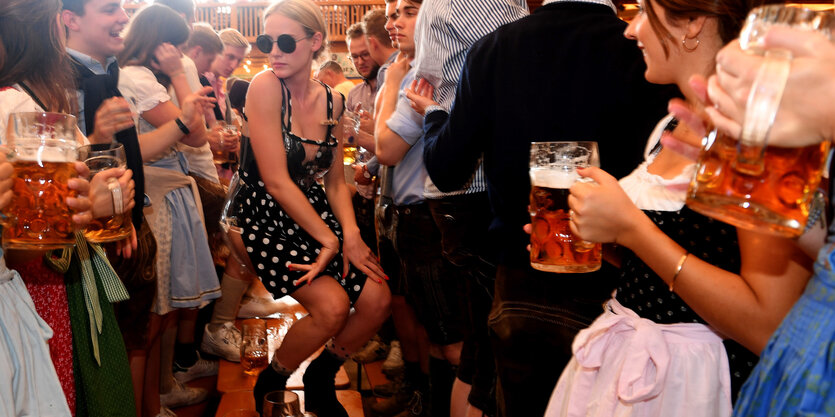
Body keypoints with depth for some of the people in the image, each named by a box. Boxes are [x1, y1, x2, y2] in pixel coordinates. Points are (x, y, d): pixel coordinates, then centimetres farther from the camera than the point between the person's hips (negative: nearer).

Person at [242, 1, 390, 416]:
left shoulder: (332, 101, 2)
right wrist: (330, 240, -16)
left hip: (317, 212, 6)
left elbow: (335, 181, 6)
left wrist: (350, 233, -12)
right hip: (269, 218, -5)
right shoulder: (265, 87, -17)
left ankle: (321, 377, 20)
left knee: (377, 300, -9)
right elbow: (276, 182, -19)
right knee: (332, 304, -23)